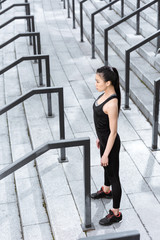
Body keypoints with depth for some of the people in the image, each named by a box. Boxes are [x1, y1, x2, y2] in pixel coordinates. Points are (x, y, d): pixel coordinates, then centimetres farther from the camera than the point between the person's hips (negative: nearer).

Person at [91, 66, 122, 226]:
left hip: (110, 143, -9)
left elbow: (113, 132, -26)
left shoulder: (112, 103, -33)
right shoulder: (106, 94, -5)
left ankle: (116, 214, 22)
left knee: (113, 176, 6)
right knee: (106, 168, 32)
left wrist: (106, 154, -19)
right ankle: (106, 191, 60)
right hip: (104, 139, 9)